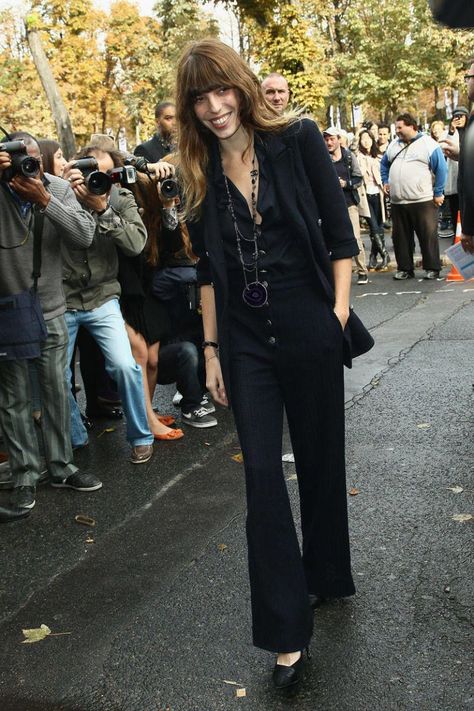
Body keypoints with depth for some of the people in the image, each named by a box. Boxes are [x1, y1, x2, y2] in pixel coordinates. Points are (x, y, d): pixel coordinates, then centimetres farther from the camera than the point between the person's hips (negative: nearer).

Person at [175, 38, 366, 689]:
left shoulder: (298, 139, -4)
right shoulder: (200, 172, 5)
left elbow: (339, 233, -3)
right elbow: (209, 268, 8)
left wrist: (340, 312, -10)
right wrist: (211, 348, 7)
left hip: (309, 330, -2)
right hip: (245, 340, 2)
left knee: (320, 462, 12)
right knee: (262, 473, 0)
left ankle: (327, 575, 37)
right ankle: (287, 632, 7)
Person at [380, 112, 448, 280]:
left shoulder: (428, 144, -4)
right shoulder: (394, 145, 14)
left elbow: (441, 169, -4)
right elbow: (384, 164, 29)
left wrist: (438, 193, -6)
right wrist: (386, 181, 15)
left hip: (423, 201, -5)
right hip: (397, 202, 5)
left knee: (428, 235, -1)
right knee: (401, 237, 8)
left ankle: (432, 268, 6)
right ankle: (404, 268, 17)